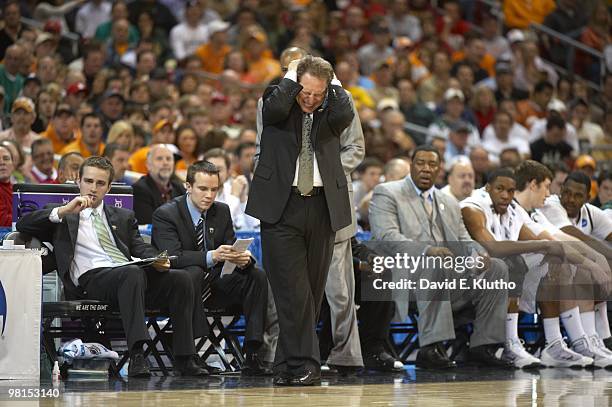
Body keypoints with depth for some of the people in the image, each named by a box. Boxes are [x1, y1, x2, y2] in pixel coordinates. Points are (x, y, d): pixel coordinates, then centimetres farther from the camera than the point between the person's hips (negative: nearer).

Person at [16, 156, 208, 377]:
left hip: (132, 273, 4)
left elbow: (140, 248, 17)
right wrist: (63, 210, -2)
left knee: (181, 278, -23)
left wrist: (157, 260, -7)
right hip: (91, 278, -4)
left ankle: (184, 358, -26)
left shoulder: (124, 217, 32)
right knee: (132, 273, -38)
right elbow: (23, 225, 9)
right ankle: (136, 355, -48)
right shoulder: (62, 217, 23)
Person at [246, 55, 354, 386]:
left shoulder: (331, 107, 9)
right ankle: (304, 365, -8)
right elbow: (276, 109, -21)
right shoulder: (278, 97, 3)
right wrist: (291, 76, -7)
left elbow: (345, 116, -14)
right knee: (293, 290, -9)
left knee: (312, 290, 8)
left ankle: (288, 364, 18)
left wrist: (334, 84, -2)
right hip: (282, 206, -3)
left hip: (322, 207, 3)